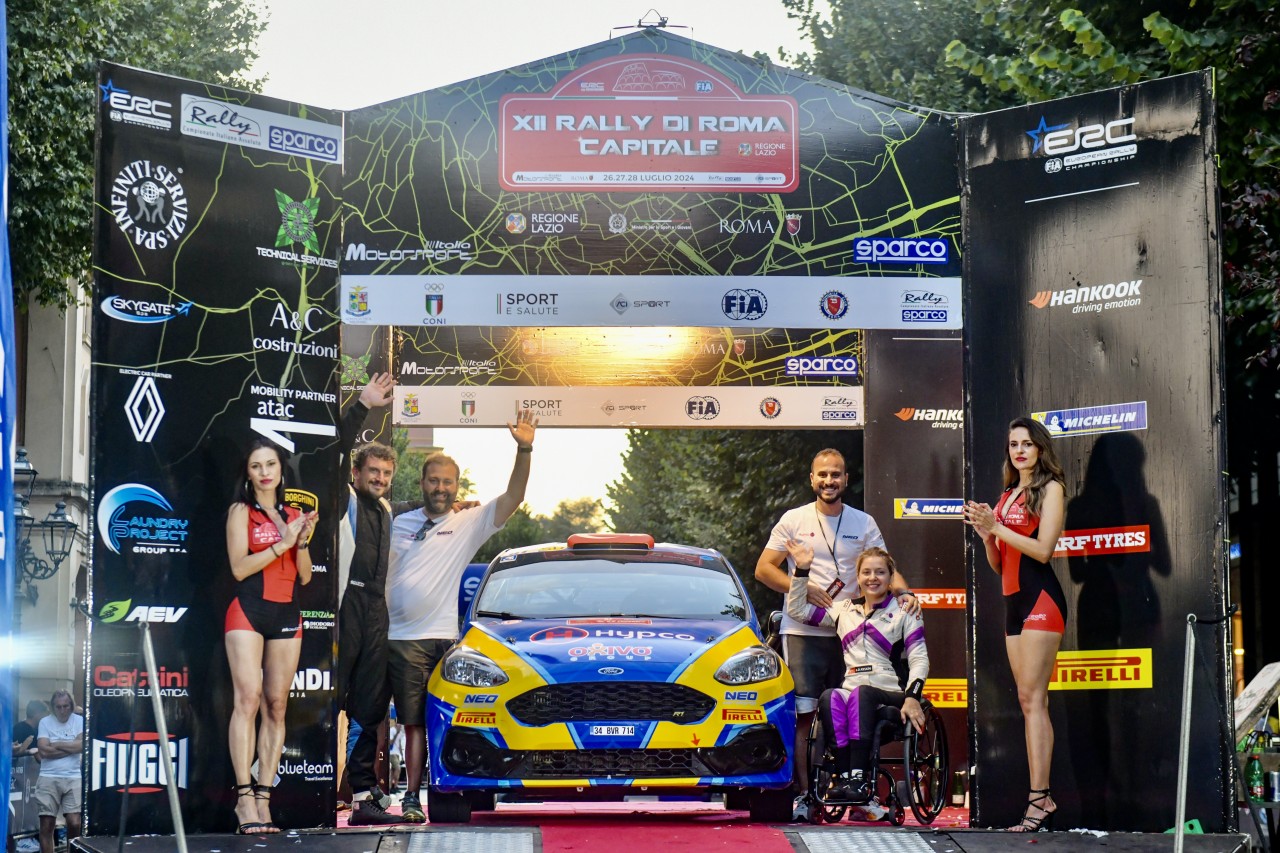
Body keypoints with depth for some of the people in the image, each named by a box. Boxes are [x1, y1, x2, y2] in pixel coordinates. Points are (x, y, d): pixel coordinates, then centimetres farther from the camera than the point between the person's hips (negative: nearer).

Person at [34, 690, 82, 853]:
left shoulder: (80, 721, 5)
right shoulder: (45, 722, 4)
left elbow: (82, 745, -10)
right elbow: (44, 751, -8)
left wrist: (57, 745, -5)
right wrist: (71, 747, -6)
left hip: (73, 778, 0)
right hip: (49, 778, 0)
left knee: (75, 823, -9)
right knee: (46, 824, -1)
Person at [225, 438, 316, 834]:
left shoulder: (294, 515, 15)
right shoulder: (241, 512, 4)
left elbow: (305, 576, 12)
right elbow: (239, 567, -8)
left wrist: (303, 542, -5)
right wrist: (284, 542, -12)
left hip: (287, 616, 5)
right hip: (248, 612, -5)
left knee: (276, 706, 1)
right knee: (248, 699, -15)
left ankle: (264, 798, 1)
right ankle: (244, 798, -18)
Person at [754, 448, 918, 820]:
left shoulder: (864, 523, 11)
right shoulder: (794, 520, 5)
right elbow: (763, 569, 2)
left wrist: (904, 592, -14)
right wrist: (804, 591, -11)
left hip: (848, 632, 2)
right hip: (802, 632, -2)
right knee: (803, 715, -6)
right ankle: (802, 794, -2)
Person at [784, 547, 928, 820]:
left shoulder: (903, 612, 12)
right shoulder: (844, 610, 22)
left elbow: (919, 659, 2)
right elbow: (797, 611, 21)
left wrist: (912, 697, -14)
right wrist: (802, 570, 12)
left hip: (890, 697, -3)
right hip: (850, 692, 3)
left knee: (861, 694, -37)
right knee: (830, 698, -33)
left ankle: (858, 778, -48)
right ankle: (845, 776, -44)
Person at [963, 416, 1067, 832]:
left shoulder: (1051, 488, -1)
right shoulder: (1007, 496, 19)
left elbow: (1043, 549, -13)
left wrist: (996, 527, -13)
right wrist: (985, 532, 2)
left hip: (1040, 598, -8)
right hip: (1014, 600, 8)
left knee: (1031, 698, -14)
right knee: (1031, 702, 4)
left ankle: (1038, 798, -18)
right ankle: (1043, 798, 4)